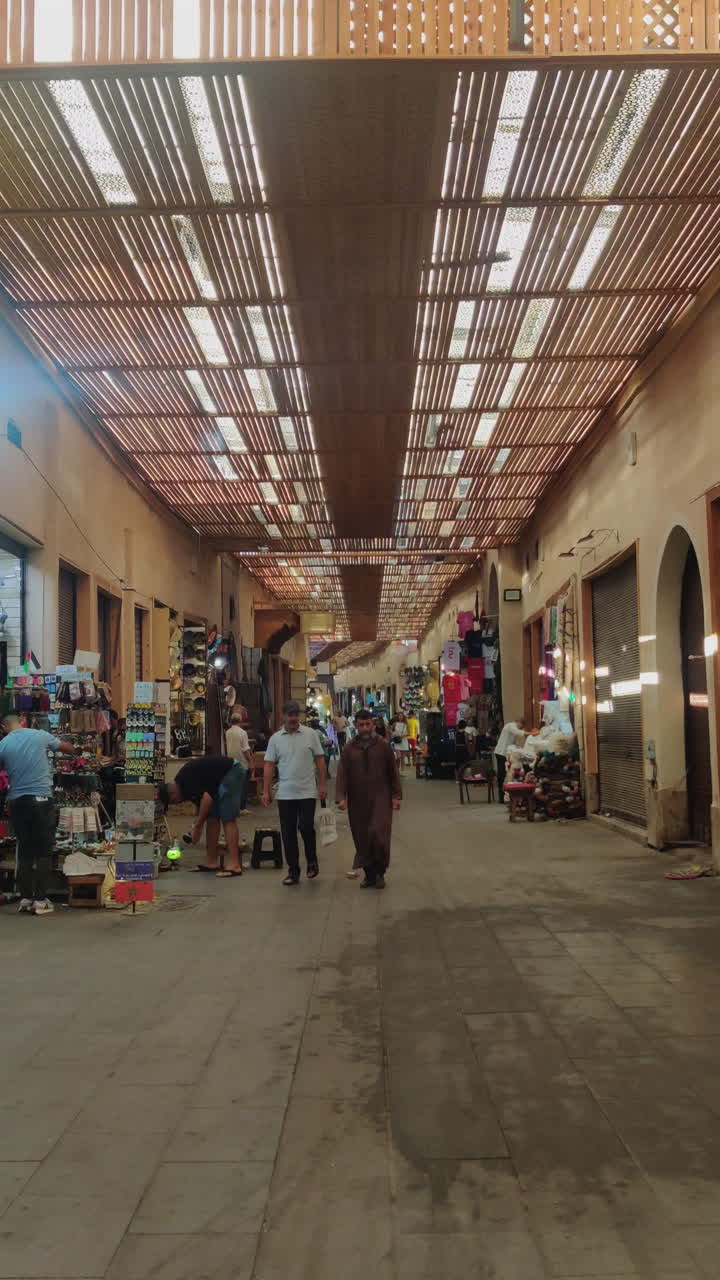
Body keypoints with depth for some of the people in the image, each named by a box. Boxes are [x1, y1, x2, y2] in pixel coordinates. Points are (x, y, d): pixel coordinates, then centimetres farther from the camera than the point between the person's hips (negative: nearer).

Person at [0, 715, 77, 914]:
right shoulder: (40, 735, 1)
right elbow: (65, 748, 17)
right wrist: (75, 753, 37)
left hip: (17, 801, 2)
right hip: (41, 800, -2)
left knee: (24, 851, 12)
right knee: (44, 852, 3)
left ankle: (25, 898, 16)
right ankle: (40, 900, 2)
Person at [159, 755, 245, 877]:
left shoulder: (185, 780, -15)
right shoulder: (187, 786, 12)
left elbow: (207, 797, -25)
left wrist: (197, 827, -15)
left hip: (232, 771, -10)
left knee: (228, 819, -12)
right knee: (212, 818, 9)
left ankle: (234, 865, -13)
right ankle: (212, 861, 14)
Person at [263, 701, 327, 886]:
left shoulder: (310, 734, 0)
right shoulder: (275, 738, 4)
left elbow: (320, 760, 2)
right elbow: (269, 765, 4)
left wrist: (322, 784, -3)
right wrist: (266, 791, -1)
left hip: (307, 792, -2)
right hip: (285, 794, 2)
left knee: (306, 827, -7)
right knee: (288, 832, 5)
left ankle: (312, 861, 17)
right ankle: (293, 871, 14)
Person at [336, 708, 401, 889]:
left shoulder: (383, 745, 1)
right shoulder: (349, 749, 4)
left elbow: (393, 772, 4)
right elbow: (342, 775, 0)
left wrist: (396, 795, 0)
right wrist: (341, 798, -11)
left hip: (380, 798, -2)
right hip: (358, 800, 2)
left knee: (378, 834, -11)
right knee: (362, 838, 6)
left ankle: (379, 872, 7)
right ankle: (369, 874, 20)